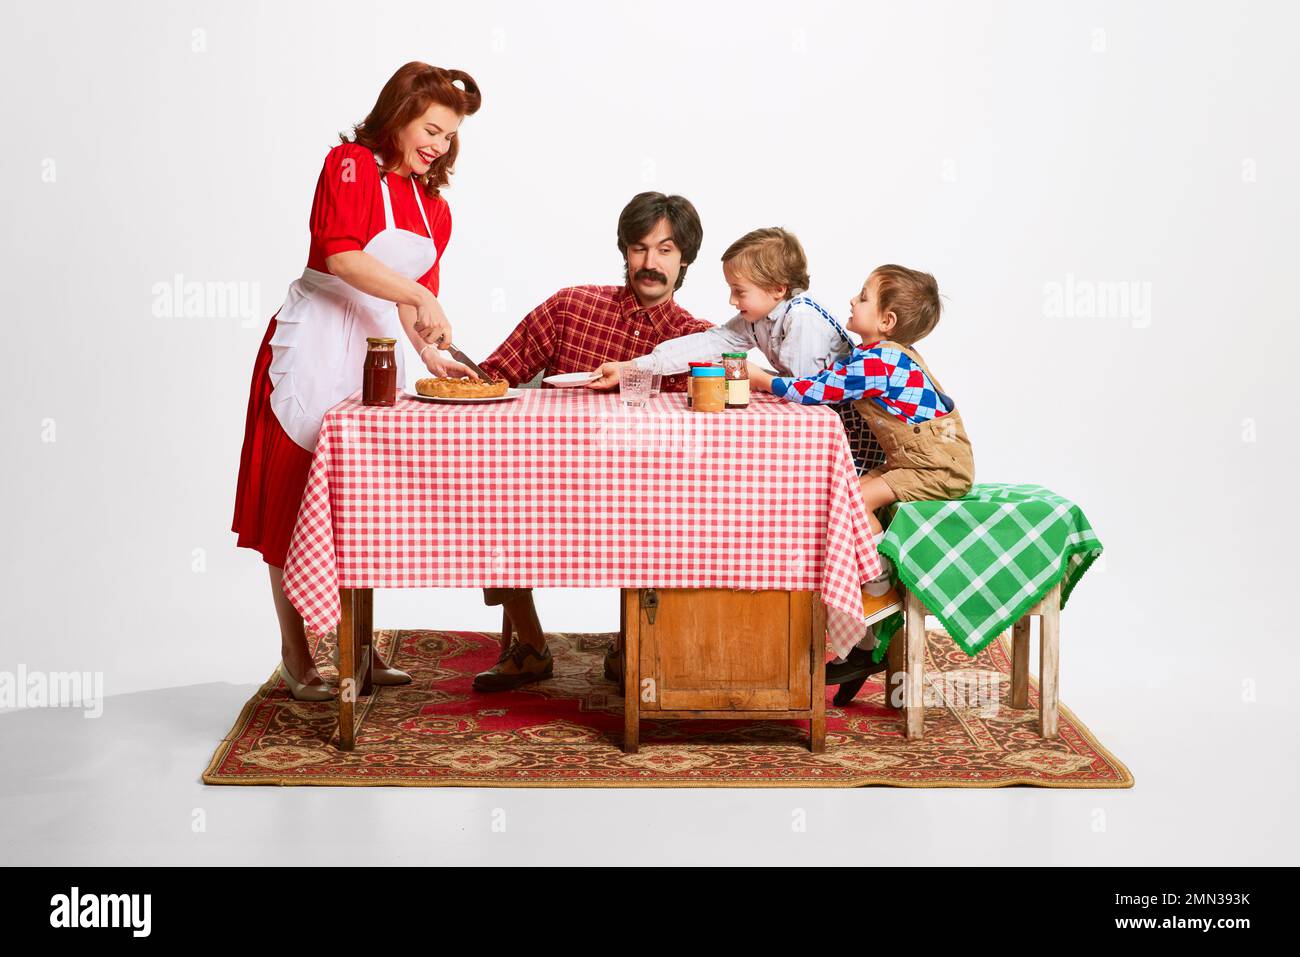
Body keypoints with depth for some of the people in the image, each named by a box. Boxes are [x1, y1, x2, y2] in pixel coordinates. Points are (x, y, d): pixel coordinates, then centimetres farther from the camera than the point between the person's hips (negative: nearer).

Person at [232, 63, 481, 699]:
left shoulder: (432, 206, 14)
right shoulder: (351, 163, -7)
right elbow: (341, 255, -21)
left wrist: (431, 355, 0)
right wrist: (421, 298, -20)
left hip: (376, 352, 7)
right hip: (315, 343, -7)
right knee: (293, 498, -1)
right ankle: (295, 657, 6)